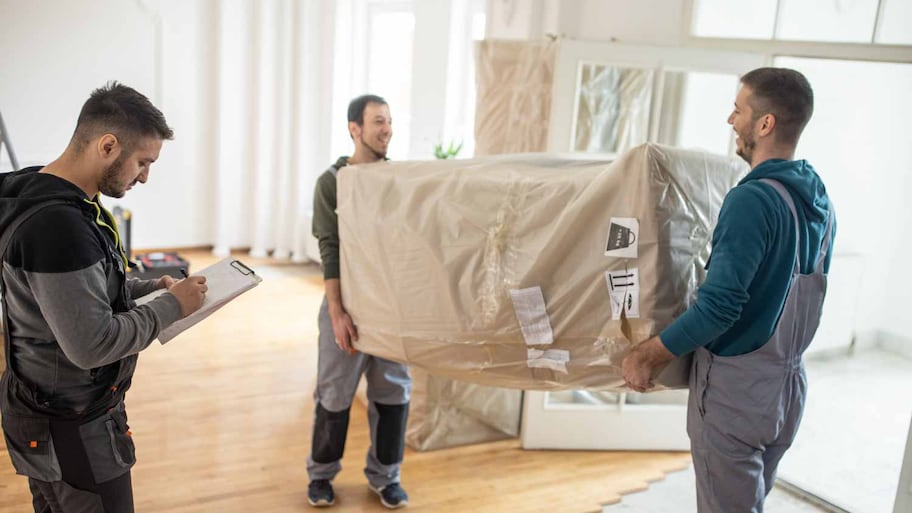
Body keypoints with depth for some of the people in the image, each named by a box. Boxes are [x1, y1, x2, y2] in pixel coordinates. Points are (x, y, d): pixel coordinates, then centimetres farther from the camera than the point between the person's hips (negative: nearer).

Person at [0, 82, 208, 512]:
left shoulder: (50, 200, 4)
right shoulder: (58, 224, -29)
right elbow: (91, 345, -29)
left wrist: (149, 287, 6)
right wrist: (172, 306, -17)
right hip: (72, 430, -10)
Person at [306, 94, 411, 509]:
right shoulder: (332, 181, -4)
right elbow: (330, 251, -9)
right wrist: (337, 312, -16)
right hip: (349, 304, -3)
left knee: (393, 393, 9)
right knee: (335, 393, 7)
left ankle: (384, 476, 26)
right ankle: (321, 473, 26)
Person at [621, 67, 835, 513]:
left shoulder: (752, 200, -21)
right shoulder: (819, 200, 5)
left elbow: (718, 306, -26)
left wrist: (646, 355, -17)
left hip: (735, 390, -8)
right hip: (788, 385, 8)